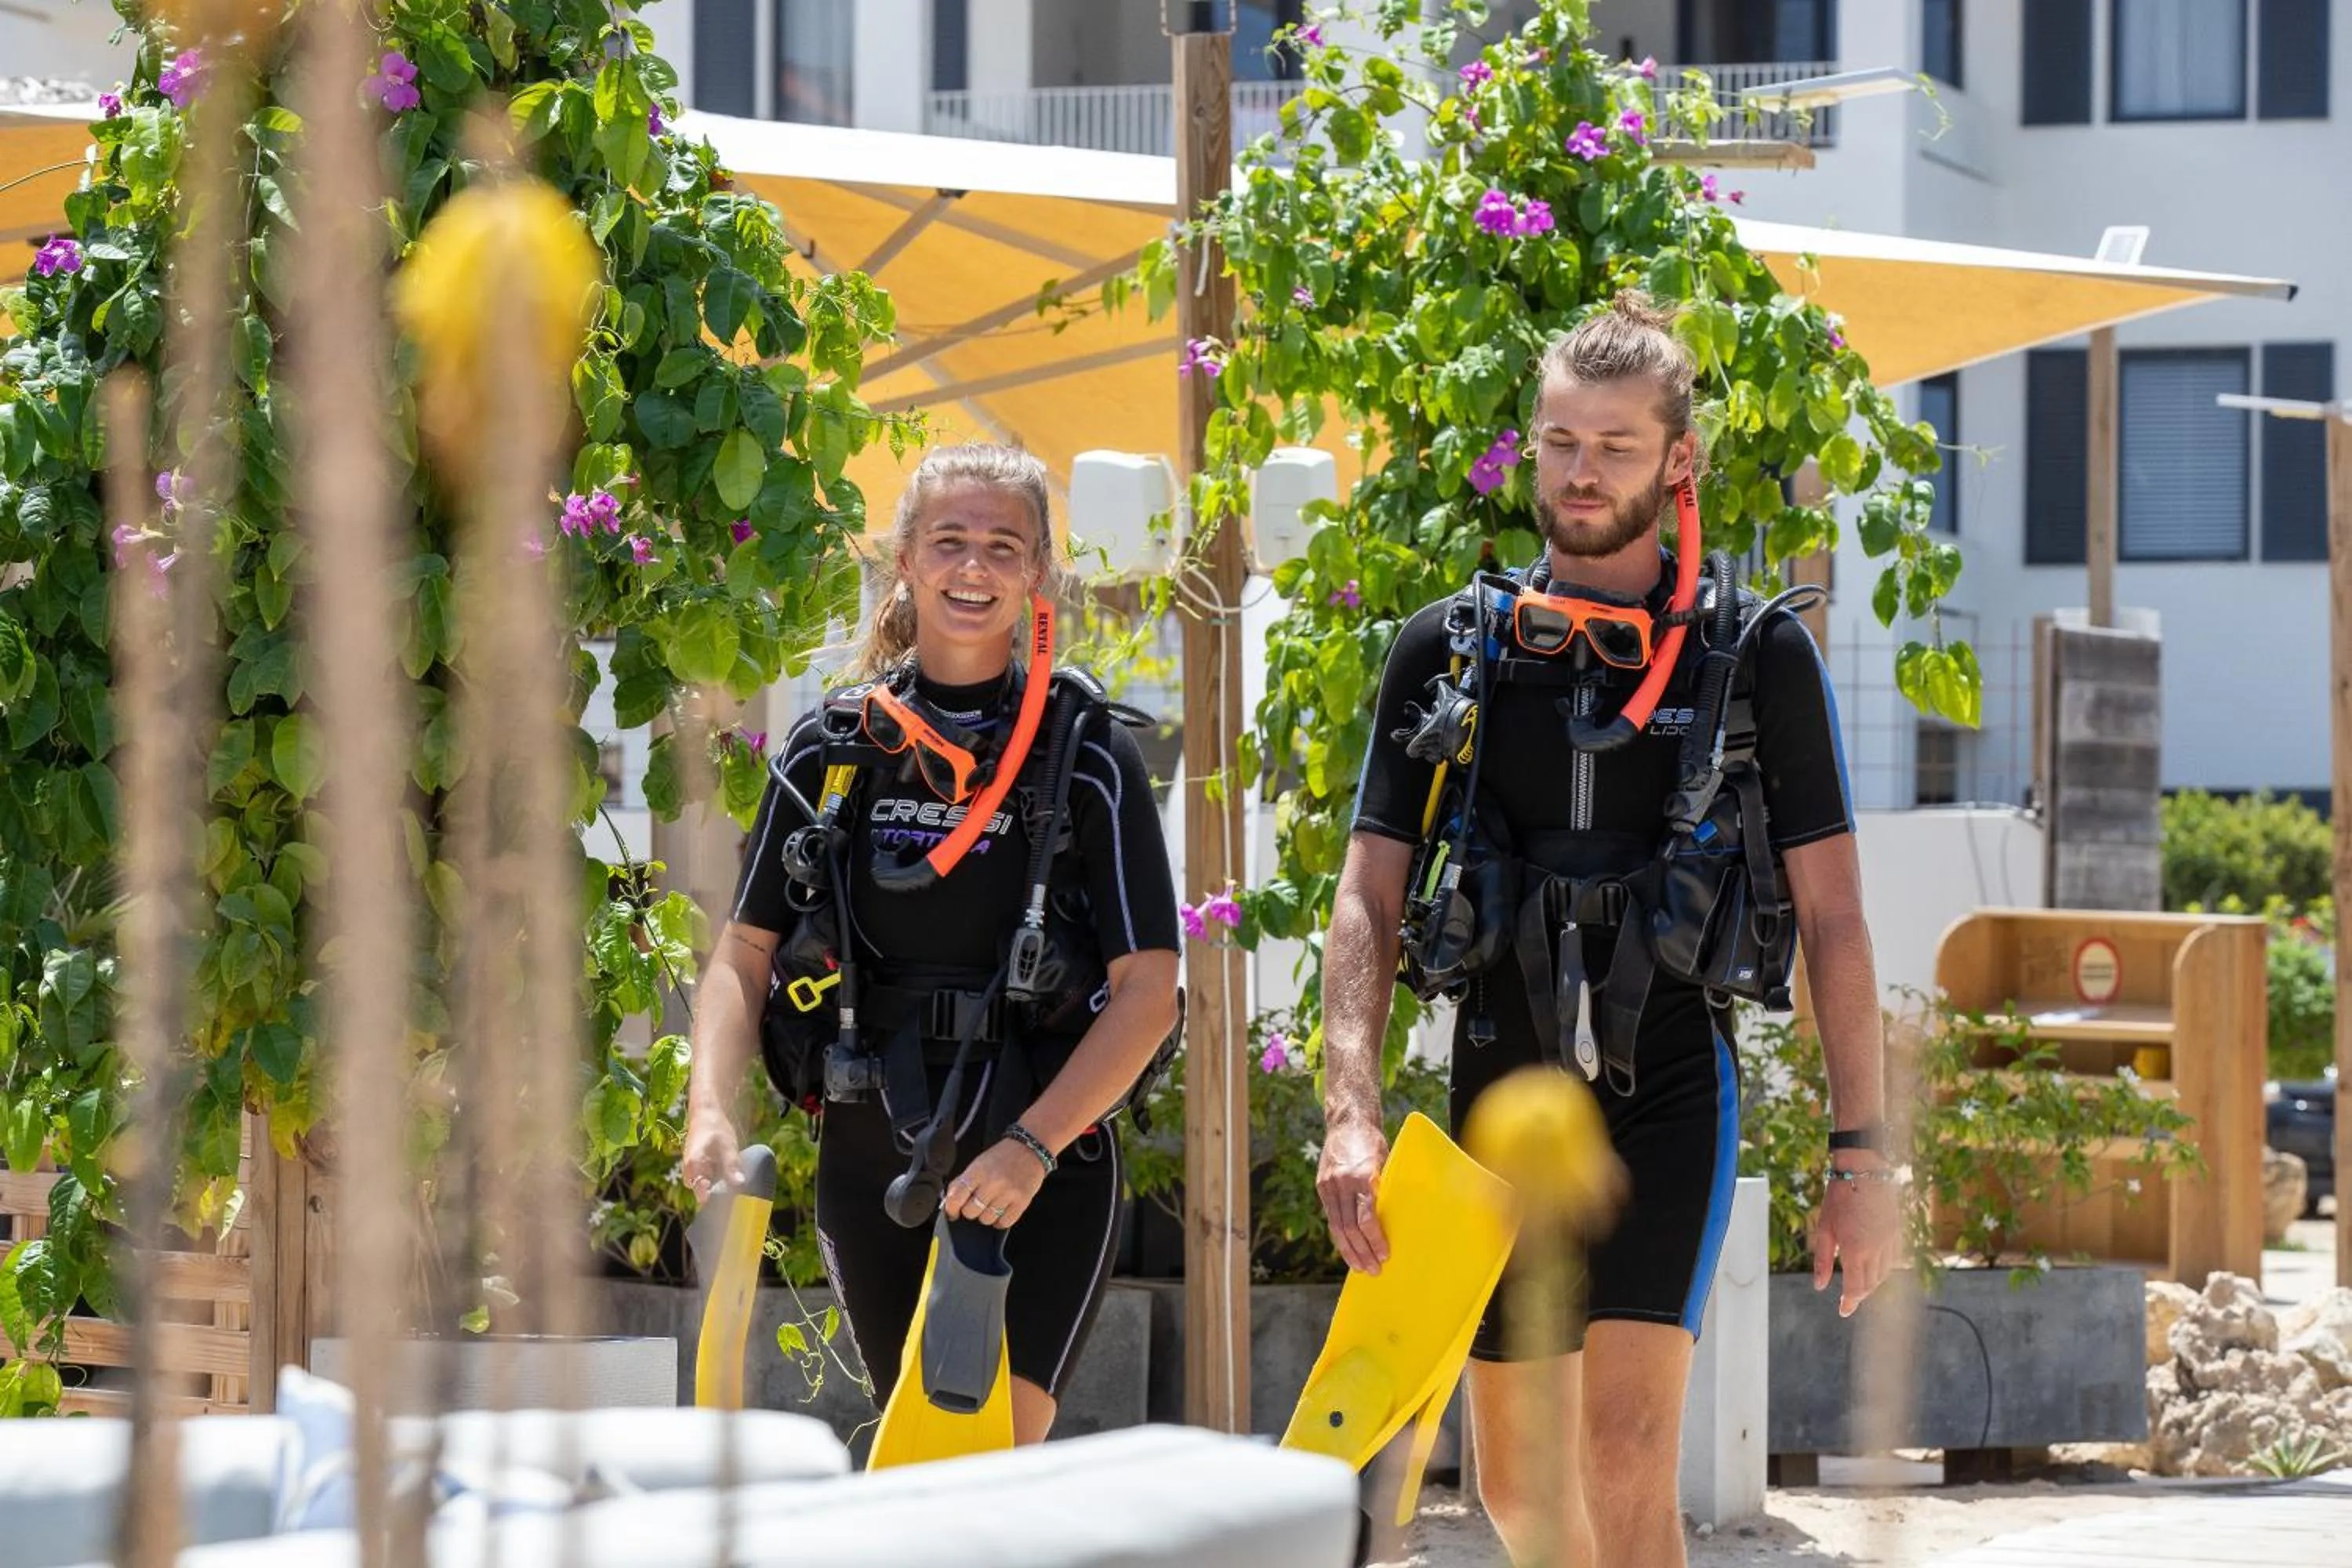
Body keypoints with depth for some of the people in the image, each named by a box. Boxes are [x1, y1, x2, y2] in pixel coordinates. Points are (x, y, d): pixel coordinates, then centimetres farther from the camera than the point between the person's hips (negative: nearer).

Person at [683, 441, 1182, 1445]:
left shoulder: (1088, 757, -4)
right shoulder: (832, 748, 4)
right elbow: (747, 953, 7)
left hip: (1042, 1173, -3)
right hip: (871, 1162, 3)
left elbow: (1148, 988, -8)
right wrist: (711, 1109, -11)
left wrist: (1032, 1145, -20)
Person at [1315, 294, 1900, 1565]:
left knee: (1627, 1449, -19)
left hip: (1669, 1088, -3)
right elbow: (1367, 901, 4)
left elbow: (1833, 919, 2)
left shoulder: (1759, 658, 0)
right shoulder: (1448, 651, 6)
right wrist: (1351, 1114, -10)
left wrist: (1862, 1157, -3)